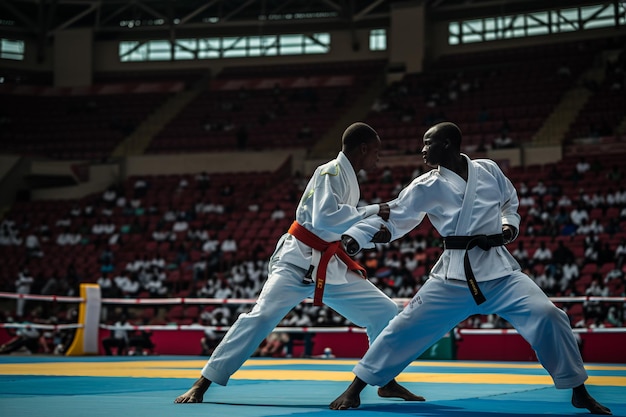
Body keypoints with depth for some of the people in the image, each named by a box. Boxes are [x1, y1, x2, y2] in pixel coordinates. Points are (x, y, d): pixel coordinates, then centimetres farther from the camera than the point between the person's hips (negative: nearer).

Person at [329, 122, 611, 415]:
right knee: (405, 327, -4)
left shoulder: (488, 170, 2)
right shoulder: (426, 187, -2)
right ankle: (354, 389, 13)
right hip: (453, 275, 0)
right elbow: (392, 218, -1)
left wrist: (510, 226, -1)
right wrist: (353, 237, -14)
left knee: (547, 316, -14)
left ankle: (579, 392, 4)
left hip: (499, 270, 0)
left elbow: (510, 201, 19)